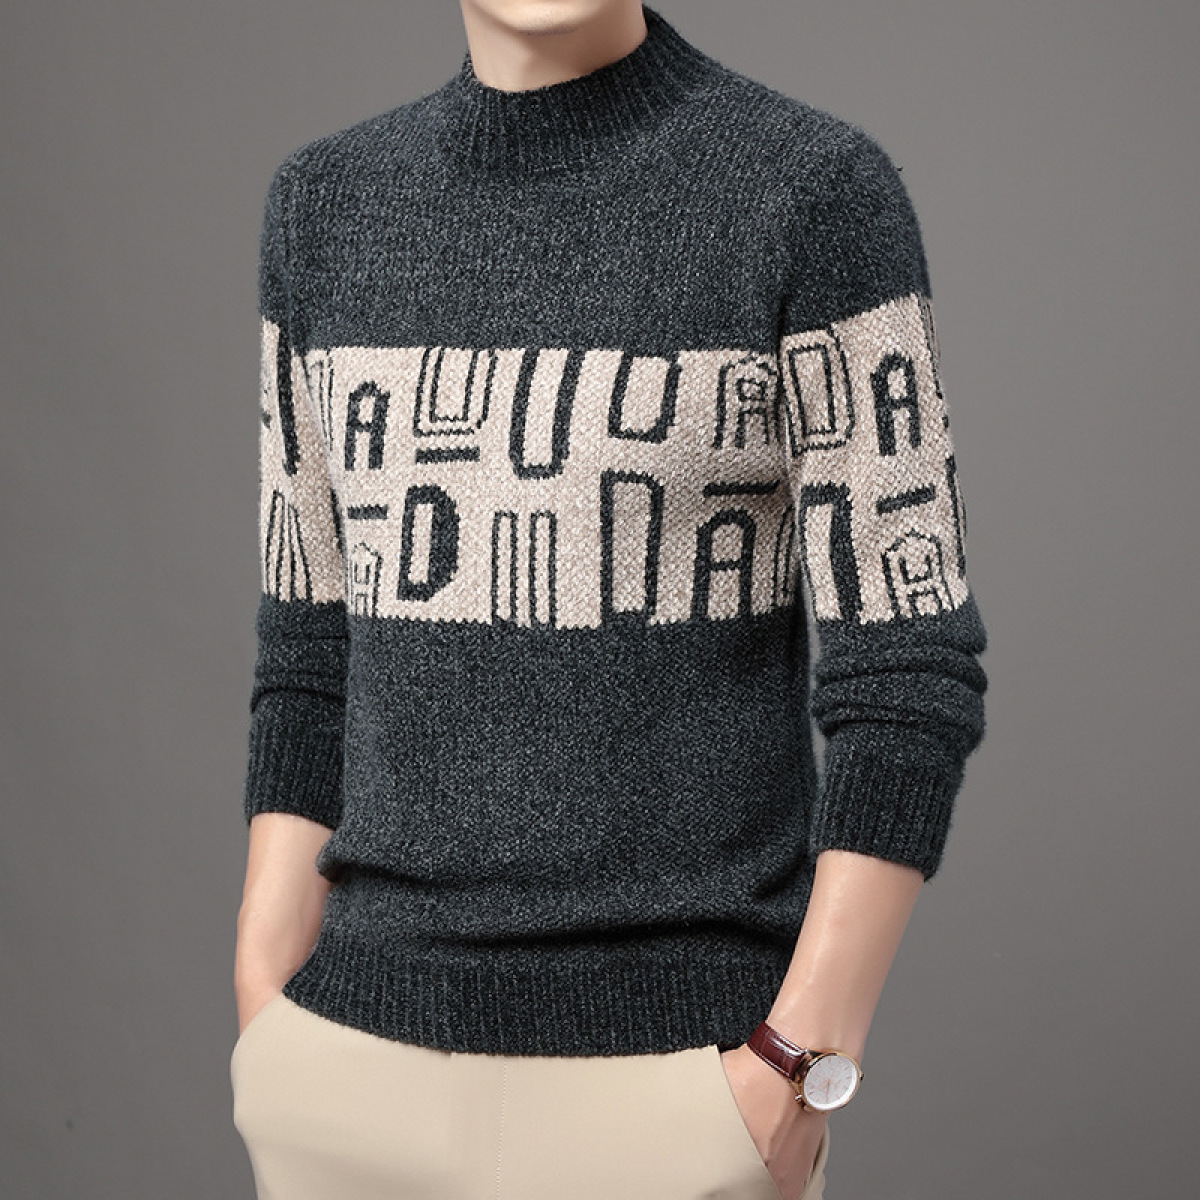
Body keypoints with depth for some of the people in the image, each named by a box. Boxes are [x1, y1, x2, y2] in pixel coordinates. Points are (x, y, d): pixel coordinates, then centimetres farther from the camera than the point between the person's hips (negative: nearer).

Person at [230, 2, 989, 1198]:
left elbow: (905, 677, -9)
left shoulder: (817, 189, -8)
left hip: (675, 1069, -4)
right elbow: (322, 655, 10)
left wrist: (793, 1089, -16)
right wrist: (266, 1046, 5)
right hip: (369, 1064, 5)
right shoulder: (331, 205, 7)